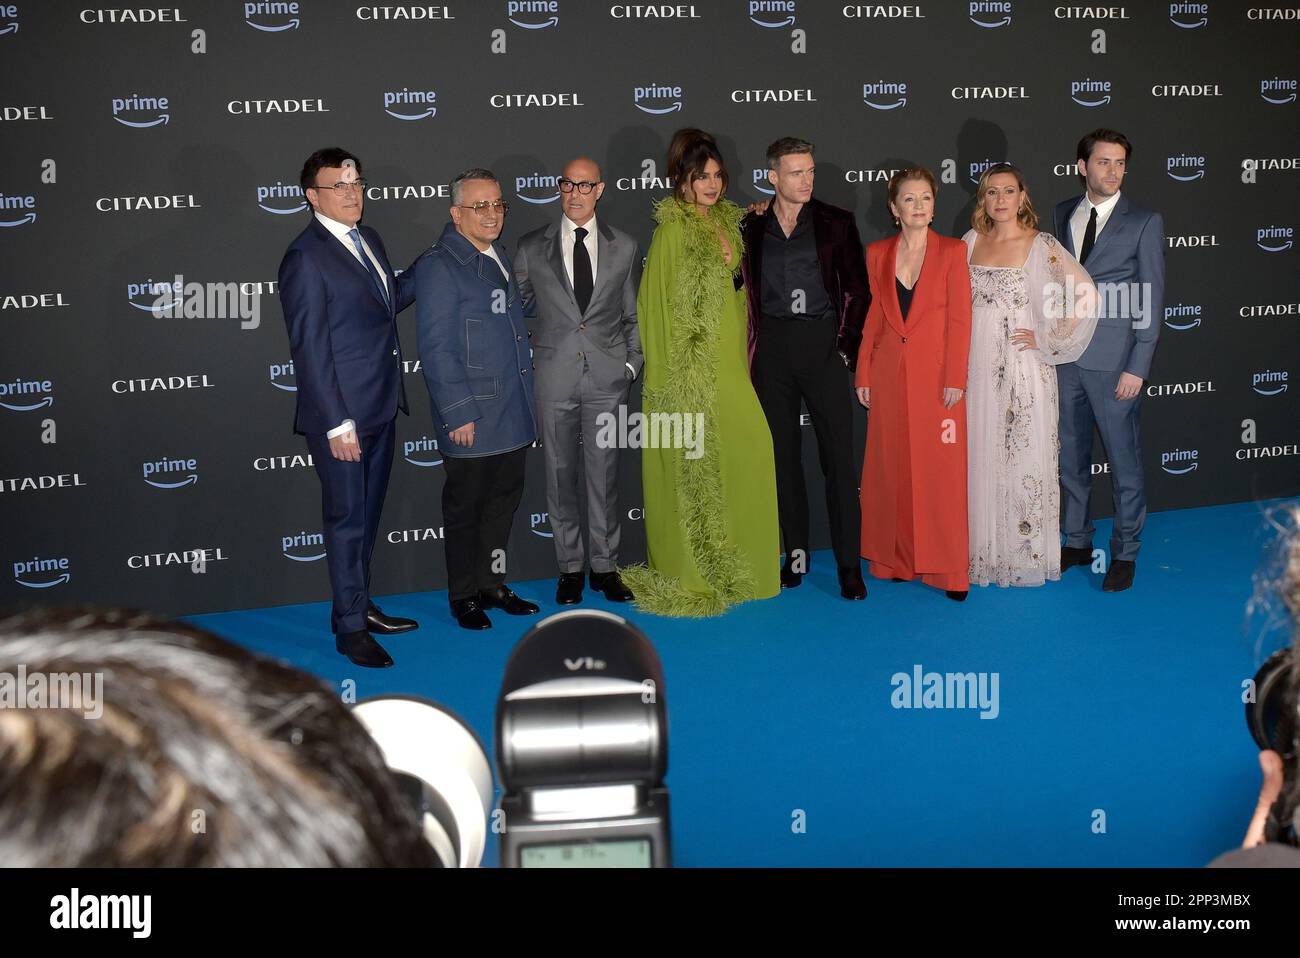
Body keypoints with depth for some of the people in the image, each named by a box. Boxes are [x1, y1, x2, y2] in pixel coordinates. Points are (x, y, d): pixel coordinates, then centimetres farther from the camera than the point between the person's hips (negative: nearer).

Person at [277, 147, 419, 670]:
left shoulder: (367, 239, 10)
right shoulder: (306, 257, -15)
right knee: (346, 518, 4)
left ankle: (358, 604, 33)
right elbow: (309, 347, -18)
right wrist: (336, 423, -20)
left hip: (380, 406, 8)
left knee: (367, 512, 18)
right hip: (343, 413, -8)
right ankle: (350, 625, 17)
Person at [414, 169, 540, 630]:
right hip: (472, 415, -8)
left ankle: (491, 584, 31)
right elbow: (435, 348, -16)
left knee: (504, 498, 16)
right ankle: (464, 595, 19)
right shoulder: (439, 265, -13)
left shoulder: (498, 255, 13)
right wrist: (458, 413, -19)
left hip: (512, 411, 8)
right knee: (466, 506, 5)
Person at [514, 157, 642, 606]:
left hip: (608, 378, 0)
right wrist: (528, 362, 1)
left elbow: (633, 316, 11)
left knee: (605, 476, 5)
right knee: (561, 476, 6)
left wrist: (631, 366, 3)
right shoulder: (531, 248, 5)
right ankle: (570, 568, 19)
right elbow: (518, 308, 9)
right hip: (555, 379, 0)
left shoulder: (625, 248, 7)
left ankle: (606, 566, 17)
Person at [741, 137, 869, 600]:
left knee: (838, 456, -4)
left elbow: (858, 290, 4)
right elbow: (743, 292, 8)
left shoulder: (837, 223, 4)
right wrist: (753, 349, -3)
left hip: (823, 344, -2)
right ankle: (796, 551, 19)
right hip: (772, 349, 2)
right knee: (783, 453, 7)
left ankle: (849, 563, 2)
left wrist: (846, 347, -3)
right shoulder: (751, 228, 7)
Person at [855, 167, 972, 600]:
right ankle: (899, 559, 20)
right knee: (893, 468, 8)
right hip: (890, 375, 3)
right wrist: (864, 375, 6)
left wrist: (955, 379, -10)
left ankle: (947, 568, 8)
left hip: (935, 374, -3)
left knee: (940, 471, 0)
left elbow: (960, 319, -5)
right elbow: (873, 318, 10)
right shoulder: (877, 253, 7)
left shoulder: (952, 251, -2)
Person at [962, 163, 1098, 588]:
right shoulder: (970, 242, 9)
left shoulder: (1041, 246, -4)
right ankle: (984, 552, 18)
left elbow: (1086, 296, -9)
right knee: (981, 457, 8)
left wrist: (1048, 341, -9)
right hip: (977, 367, 4)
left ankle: (1027, 555, 13)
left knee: (1023, 458, 1)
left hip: (1023, 369, -4)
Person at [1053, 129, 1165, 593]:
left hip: (1113, 362, -4)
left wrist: (1138, 367, -11)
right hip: (1065, 357, 4)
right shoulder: (1063, 214, 9)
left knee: (1124, 462, 4)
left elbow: (1150, 298, -6)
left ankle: (1125, 553, 17)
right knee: (1070, 458, 13)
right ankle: (1077, 542, 28)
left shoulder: (1145, 222, -3)